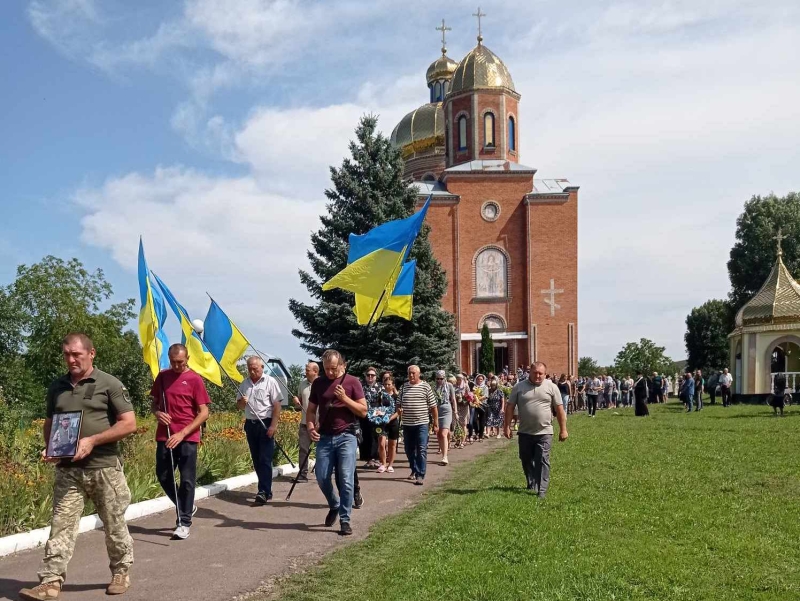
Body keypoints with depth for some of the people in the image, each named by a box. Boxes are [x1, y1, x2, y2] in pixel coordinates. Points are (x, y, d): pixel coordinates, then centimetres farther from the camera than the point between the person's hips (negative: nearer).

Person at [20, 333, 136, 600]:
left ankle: (121, 572, 25)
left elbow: (129, 423, -8)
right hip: (67, 470, 4)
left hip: (104, 468, -3)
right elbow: (49, 424, 21)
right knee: (61, 524, -2)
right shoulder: (56, 387, 10)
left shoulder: (109, 384, -5)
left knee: (114, 524, 8)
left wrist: (92, 441, -16)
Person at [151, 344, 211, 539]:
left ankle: (184, 522, 9)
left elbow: (204, 413, -7)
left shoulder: (194, 379, -5)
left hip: (187, 438, -4)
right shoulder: (162, 376, 7)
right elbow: (153, 402, 18)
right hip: (164, 437, 5)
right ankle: (186, 507, 31)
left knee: (187, 480, 0)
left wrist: (182, 433, -14)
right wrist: (157, 413, -6)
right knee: (163, 476, 10)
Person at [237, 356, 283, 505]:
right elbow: (239, 406, 17)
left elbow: (277, 405, -10)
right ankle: (266, 490, 20)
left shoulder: (270, 382, -6)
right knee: (256, 459, 10)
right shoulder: (244, 384, 10)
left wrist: (273, 426, -17)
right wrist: (242, 402, -8)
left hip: (265, 424, -6)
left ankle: (264, 492, -11)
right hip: (250, 424, 6)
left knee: (265, 459, -9)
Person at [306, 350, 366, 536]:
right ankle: (334, 506, 30)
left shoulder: (352, 382, -2)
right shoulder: (318, 383, 7)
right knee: (322, 477, 3)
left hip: (346, 437, -3)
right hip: (325, 437, 3)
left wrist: (344, 398, -16)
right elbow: (311, 410, 13)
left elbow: (363, 411, -3)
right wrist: (310, 427, -6)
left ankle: (345, 520, 3)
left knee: (346, 480, -6)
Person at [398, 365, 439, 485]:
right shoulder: (404, 387, 9)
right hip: (407, 424, 4)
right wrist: (399, 409, -6)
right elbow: (399, 403, 18)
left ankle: (420, 475, -5)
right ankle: (414, 470, 31)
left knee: (421, 450, -7)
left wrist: (436, 424, -2)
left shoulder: (425, 386, -2)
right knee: (409, 450, 13)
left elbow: (433, 407, 0)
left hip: (421, 424, -4)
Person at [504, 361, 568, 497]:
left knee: (542, 461, -4)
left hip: (544, 432, -2)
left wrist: (563, 430, -3)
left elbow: (559, 409, -1)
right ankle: (531, 484, 34)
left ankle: (541, 490, -1)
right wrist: (507, 426, -2)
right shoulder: (519, 387, -1)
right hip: (525, 432, 2)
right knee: (526, 460, 14)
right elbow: (510, 407, 2)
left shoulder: (551, 387, -3)